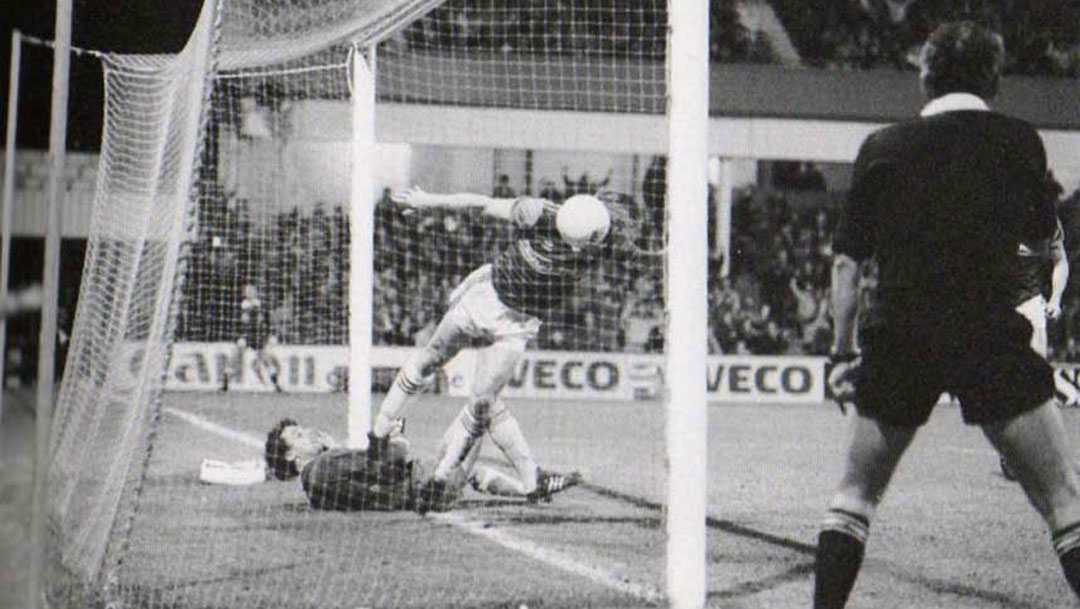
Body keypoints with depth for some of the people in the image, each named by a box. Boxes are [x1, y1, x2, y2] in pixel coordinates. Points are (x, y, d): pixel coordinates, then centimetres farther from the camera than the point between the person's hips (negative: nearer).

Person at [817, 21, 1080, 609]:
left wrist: (842, 351, 13)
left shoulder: (883, 146, 8)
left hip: (898, 341, 2)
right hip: (990, 335, -2)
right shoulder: (1018, 140, 4)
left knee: (856, 491, 18)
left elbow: (847, 260, 8)